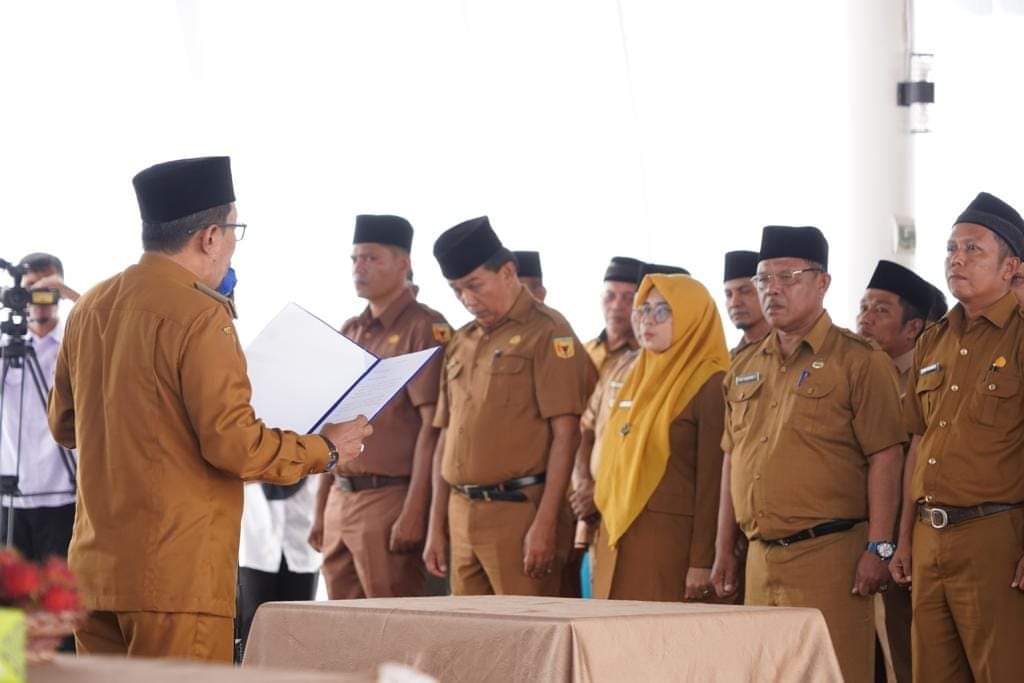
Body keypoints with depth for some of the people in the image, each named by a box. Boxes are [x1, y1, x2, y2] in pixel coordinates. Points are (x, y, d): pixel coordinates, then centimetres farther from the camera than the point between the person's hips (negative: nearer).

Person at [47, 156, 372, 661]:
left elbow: (63, 425, 20)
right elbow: (233, 444, -16)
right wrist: (325, 450, -1)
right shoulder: (199, 316, -14)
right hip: (177, 574, -8)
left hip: (94, 570, 8)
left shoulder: (89, 307, 10)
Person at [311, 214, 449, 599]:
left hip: (390, 499, -8)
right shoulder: (349, 333, 16)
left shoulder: (425, 329, -7)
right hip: (341, 499, 8)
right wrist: (320, 512, 17)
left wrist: (413, 513, -19)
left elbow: (431, 427, -13)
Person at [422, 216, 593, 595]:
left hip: (519, 512, -7)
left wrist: (545, 525, -17)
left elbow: (565, 435, -11)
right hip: (462, 517, 7)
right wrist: (436, 527, 15)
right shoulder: (460, 344, 17)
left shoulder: (546, 332, -5)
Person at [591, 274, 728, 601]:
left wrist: (702, 562, -17)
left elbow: (713, 480, -12)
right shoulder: (641, 376, 17)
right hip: (618, 536, 7)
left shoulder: (711, 386, -7)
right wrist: (601, 542, 14)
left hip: (672, 539, -7)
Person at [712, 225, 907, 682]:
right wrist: (724, 550, 17)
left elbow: (884, 459, -9)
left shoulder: (859, 361, -4)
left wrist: (878, 549, -15)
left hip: (829, 555, -6)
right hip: (760, 557, 6)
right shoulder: (744, 370, 17)